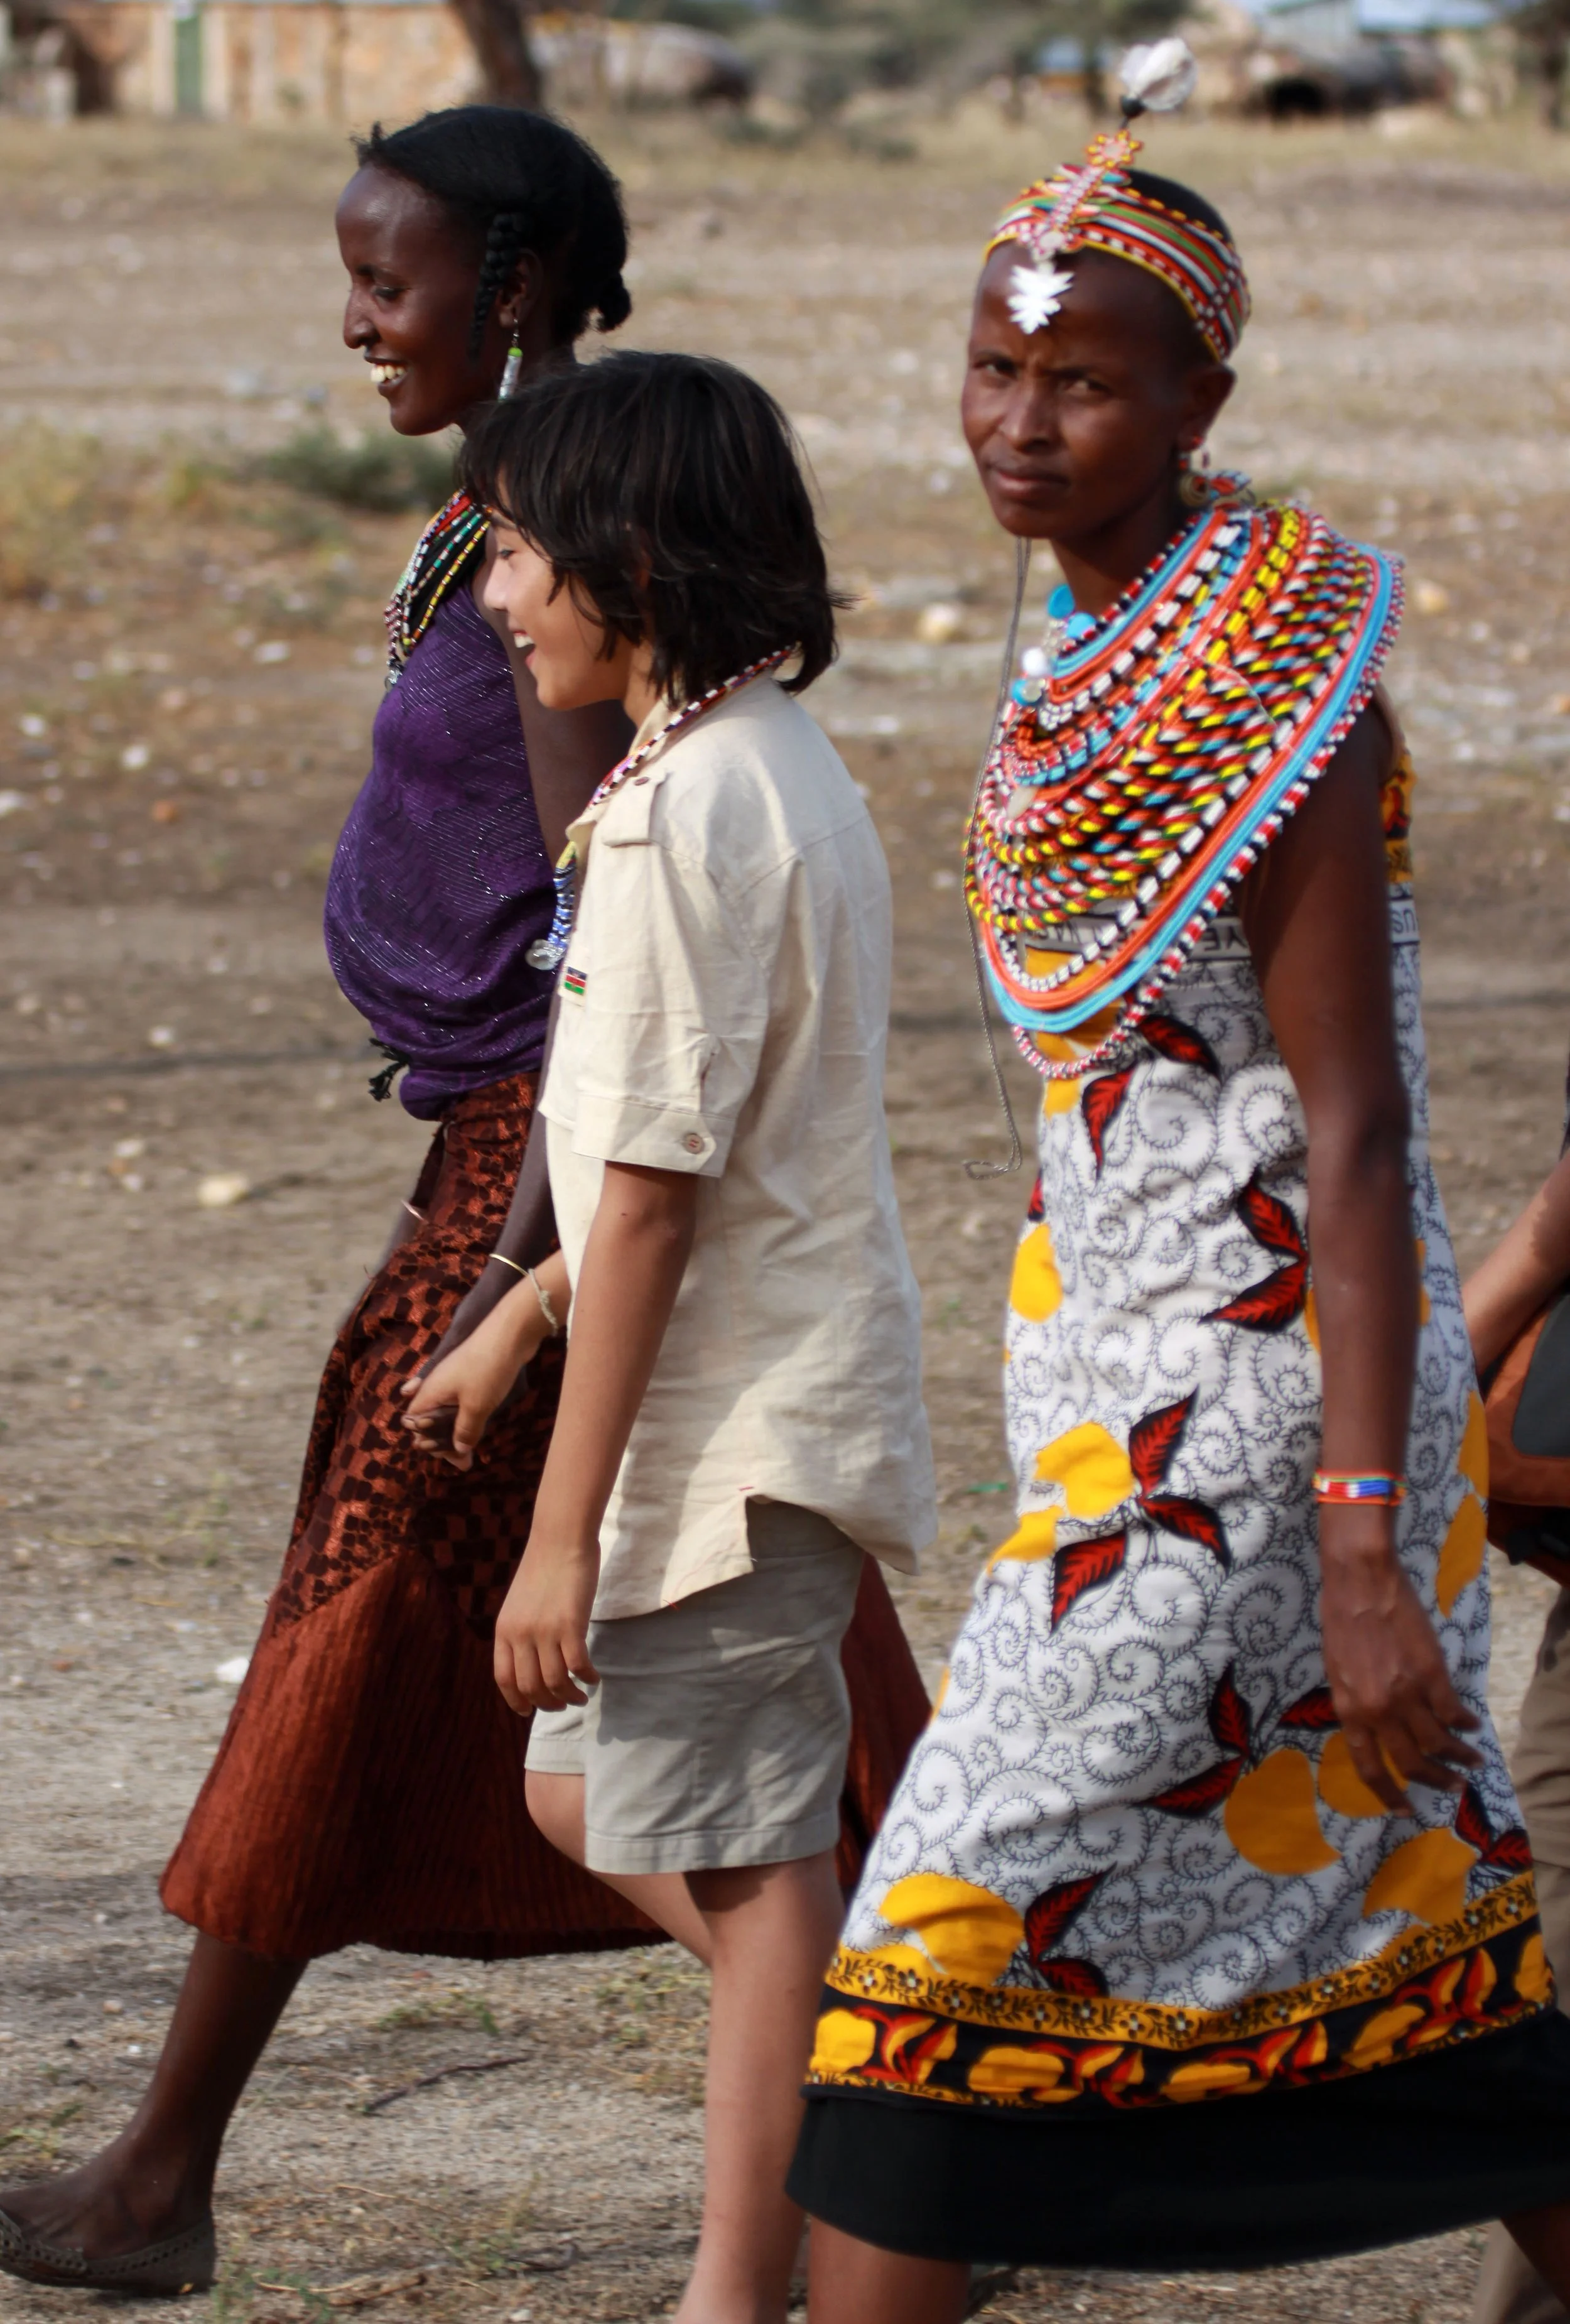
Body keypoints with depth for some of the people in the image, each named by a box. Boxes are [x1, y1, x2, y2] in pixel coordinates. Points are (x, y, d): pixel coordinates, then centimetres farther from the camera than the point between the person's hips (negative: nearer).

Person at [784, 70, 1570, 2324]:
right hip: (1141, 1365, 9)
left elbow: (1356, 1137, -20)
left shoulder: (1288, 689, -18)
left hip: (1270, 1402, -9)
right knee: (1385, 1930, 17)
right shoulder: (1107, 653, 8)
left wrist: (1365, 1564, -23)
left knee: (965, 1911, -9)